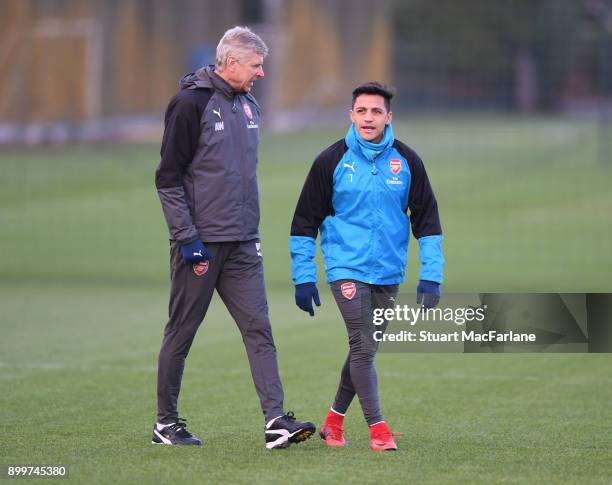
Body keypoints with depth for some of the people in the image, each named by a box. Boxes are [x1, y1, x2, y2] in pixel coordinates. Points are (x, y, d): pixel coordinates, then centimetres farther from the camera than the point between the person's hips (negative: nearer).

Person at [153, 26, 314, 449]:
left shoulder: (249, 105, 13)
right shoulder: (192, 104, -10)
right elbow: (169, 179, -11)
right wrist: (188, 239, -16)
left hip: (242, 246, 7)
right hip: (200, 245, -7)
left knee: (259, 329, -3)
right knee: (181, 333, 3)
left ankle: (276, 420, -9)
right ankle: (166, 423, 14)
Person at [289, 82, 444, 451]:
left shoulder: (407, 161, 2)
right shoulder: (332, 161, -4)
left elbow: (427, 219, 6)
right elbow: (306, 221, 1)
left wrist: (431, 276, 0)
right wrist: (303, 277, -2)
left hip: (389, 271, 3)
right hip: (346, 267, -3)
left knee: (365, 348, 12)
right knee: (362, 346, -14)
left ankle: (336, 419, 29)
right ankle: (377, 428, -10)